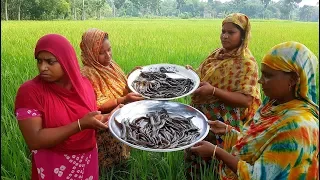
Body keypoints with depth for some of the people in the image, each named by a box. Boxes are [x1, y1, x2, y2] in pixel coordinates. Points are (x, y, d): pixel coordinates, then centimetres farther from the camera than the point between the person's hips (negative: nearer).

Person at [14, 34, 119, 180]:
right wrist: (80, 125, -29)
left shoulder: (83, 84, -4)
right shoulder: (29, 91, -17)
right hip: (54, 168, -4)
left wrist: (111, 116, -11)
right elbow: (34, 141, -24)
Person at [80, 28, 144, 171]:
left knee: (121, 164, 20)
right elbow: (95, 106, -23)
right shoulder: (87, 74, -21)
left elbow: (123, 89, 10)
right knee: (109, 167, 9)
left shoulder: (111, 65, 2)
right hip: (105, 131, -7)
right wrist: (123, 100, -33)